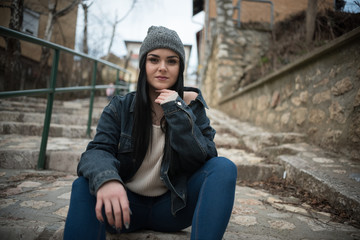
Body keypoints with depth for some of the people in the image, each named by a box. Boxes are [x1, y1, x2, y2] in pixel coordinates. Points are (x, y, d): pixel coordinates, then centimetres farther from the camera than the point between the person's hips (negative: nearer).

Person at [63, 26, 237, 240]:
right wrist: (105, 178, -39)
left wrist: (176, 111, -21)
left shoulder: (191, 106, -1)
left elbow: (205, 159, -11)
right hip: (125, 205, 0)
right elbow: (98, 150, -15)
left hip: (171, 206, 1)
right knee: (84, 184, -30)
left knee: (224, 167, -23)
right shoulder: (120, 108, -1)